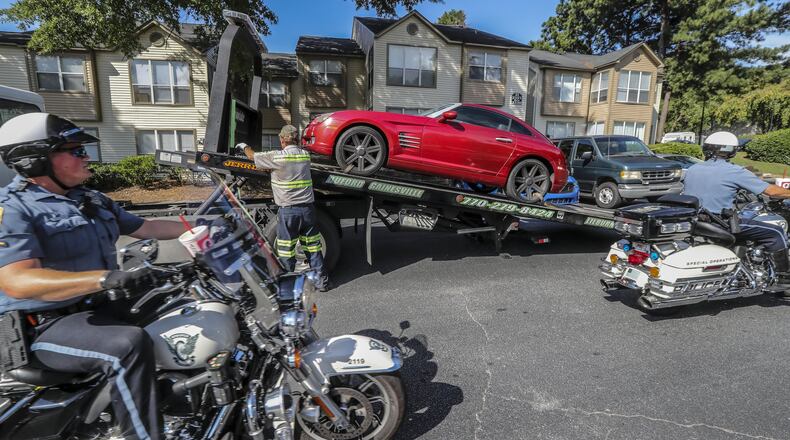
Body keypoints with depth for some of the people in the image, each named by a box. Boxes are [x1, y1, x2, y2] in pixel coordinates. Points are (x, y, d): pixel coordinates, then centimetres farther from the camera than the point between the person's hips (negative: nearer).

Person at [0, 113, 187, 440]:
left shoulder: (92, 200, 12)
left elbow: (143, 228, 19)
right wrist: (105, 278, -42)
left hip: (100, 304, 9)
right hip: (45, 325, -8)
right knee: (129, 344, -35)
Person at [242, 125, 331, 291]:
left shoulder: (277, 157, -9)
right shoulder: (305, 155, 4)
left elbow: (252, 156, 6)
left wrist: (244, 146, 27)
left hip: (287, 210, -4)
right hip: (307, 208, 4)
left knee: (286, 249, 8)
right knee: (313, 246, 11)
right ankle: (321, 280, 17)